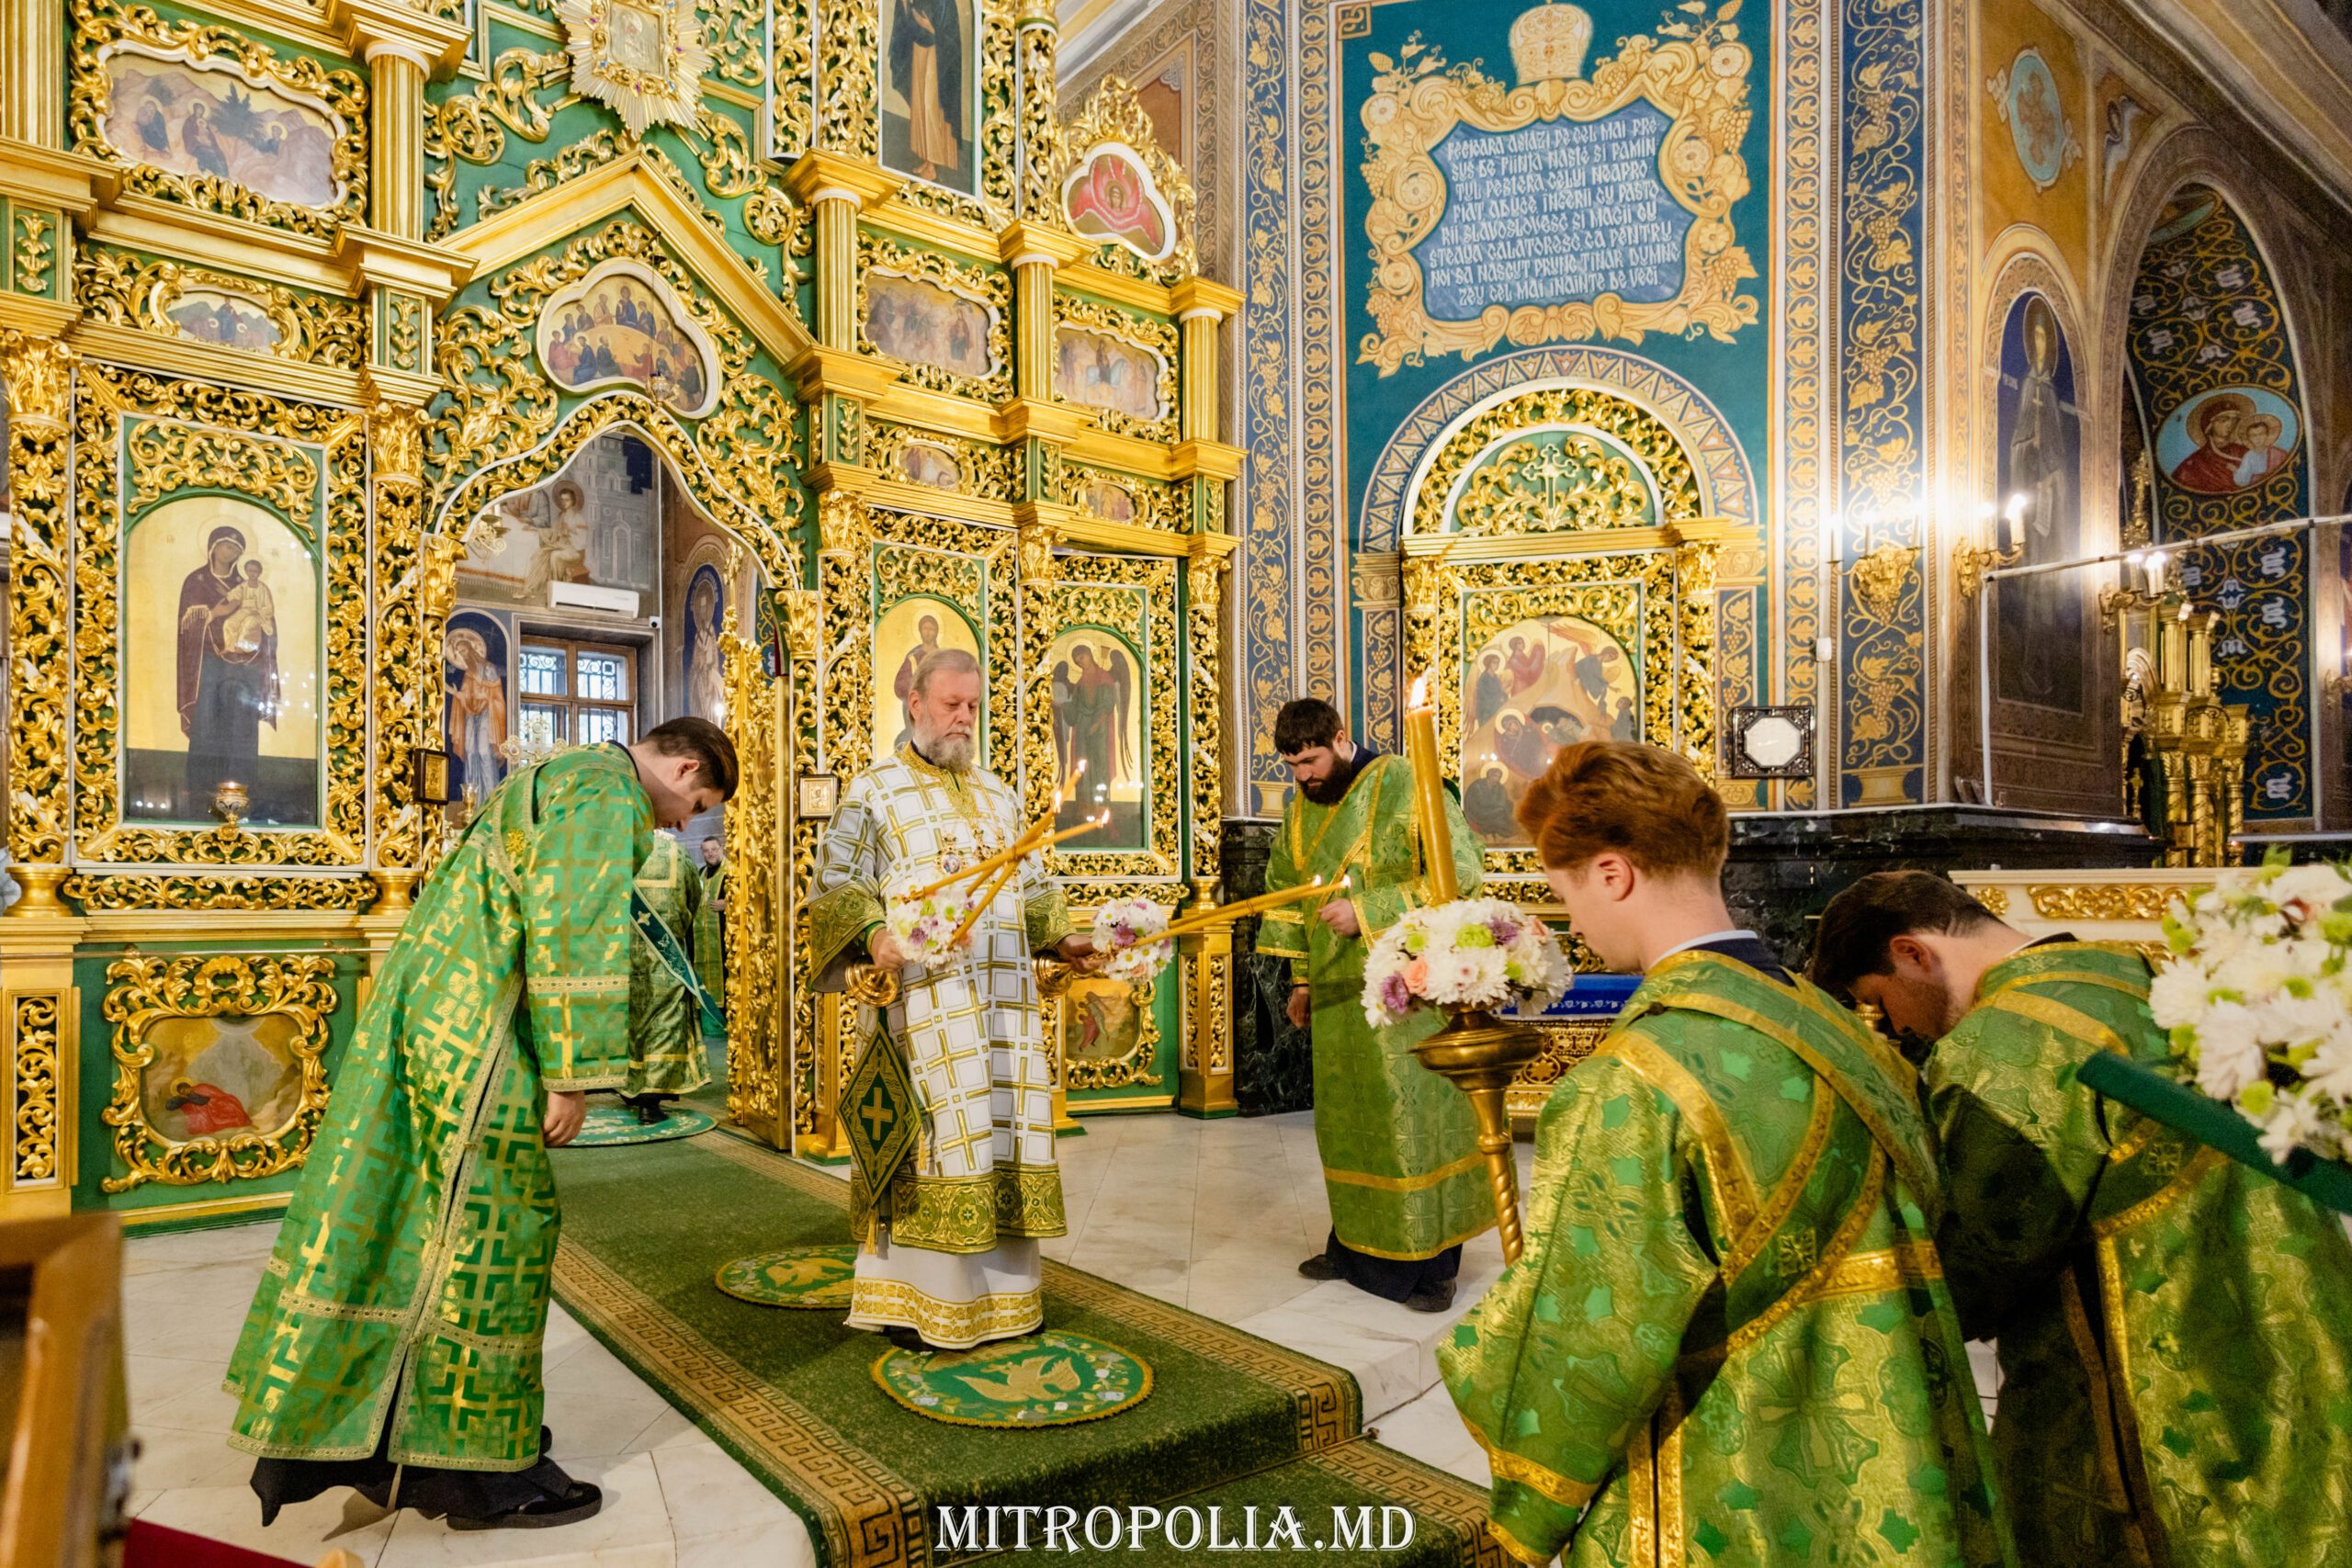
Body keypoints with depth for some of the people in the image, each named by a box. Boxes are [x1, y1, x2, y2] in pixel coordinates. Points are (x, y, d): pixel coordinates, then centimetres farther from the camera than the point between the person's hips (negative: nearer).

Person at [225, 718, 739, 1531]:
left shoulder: (553, 778, 21)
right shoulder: (610, 794, -11)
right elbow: (575, 932, -20)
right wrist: (574, 1075, -17)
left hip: (415, 1002, 10)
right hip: (472, 1024, -10)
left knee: (379, 1210, 15)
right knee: (494, 1225, -1)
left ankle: (311, 1432, 27)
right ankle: (471, 1463, 11)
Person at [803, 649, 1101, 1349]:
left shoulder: (998, 794, 19)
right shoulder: (875, 791, 3)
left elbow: (1032, 885, 23)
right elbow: (835, 883, -6)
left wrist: (1061, 938, 8)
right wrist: (873, 932, -24)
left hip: (1004, 999, 5)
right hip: (924, 997, -5)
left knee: (1004, 1132, 7)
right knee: (931, 1139, -6)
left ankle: (999, 1288, 19)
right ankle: (909, 1298, 9)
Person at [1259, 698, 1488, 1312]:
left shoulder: (1404, 785, -10)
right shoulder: (1301, 808, 10)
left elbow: (1459, 872, -16)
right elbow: (1287, 889, 20)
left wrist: (1365, 912, -20)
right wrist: (1300, 976, 16)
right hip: (1339, 992, 6)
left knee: (1417, 1116, -2)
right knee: (1346, 1118, 11)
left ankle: (1432, 1262, 10)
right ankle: (1356, 1245, 25)